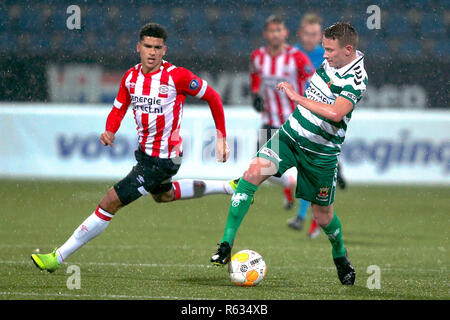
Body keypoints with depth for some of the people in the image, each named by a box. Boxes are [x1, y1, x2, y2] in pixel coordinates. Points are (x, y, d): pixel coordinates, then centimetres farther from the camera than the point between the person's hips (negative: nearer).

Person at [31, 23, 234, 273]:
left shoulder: (177, 76, -19)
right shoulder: (131, 77, -1)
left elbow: (213, 97, -8)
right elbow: (119, 109, 10)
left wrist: (222, 137, -6)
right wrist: (110, 131, -12)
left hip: (163, 160, -9)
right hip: (145, 152, 9)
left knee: (111, 202, -12)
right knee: (162, 195, 36)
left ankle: (59, 257, -6)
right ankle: (227, 188, 50)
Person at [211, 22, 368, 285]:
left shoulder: (357, 78, -21)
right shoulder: (330, 61, 3)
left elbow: (336, 113, -34)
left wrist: (297, 97, -27)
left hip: (321, 152, -5)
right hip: (291, 135, 5)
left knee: (323, 215, 7)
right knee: (253, 173, -19)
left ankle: (340, 256, 41)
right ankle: (227, 243, -18)